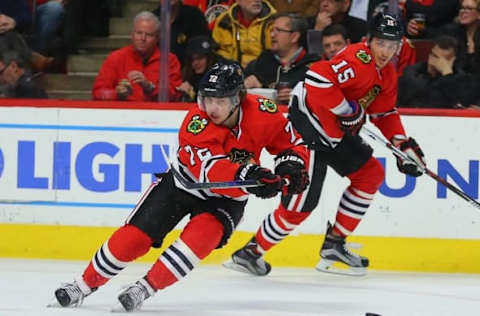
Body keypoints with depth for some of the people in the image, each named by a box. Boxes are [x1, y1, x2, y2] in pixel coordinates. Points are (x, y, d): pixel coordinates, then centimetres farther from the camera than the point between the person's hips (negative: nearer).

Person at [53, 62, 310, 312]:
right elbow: (211, 170, -42)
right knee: (135, 234, -8)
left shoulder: (262, 113, -20)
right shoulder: (195, 123, -29)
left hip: (227, 198, 1)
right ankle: (84, 285, 8)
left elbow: (292, 143, -3)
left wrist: (291, 166, -24)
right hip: (184, 185, -1)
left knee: (203, 234, -28)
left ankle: (146, 287, -21)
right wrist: (246, 176, -58)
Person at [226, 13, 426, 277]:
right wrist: (347, 109, -26)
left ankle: (334, 245, 19)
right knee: (302, 202, -11)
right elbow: (317, 79, -35)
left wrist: (404, 144, 9)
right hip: (308, 124, -10)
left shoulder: (386, 75, 9)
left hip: (337, 133, 10)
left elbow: (385, 114, 21)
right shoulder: (358, 59, -23)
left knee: (371, 174, 13)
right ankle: (251, 252, 3)